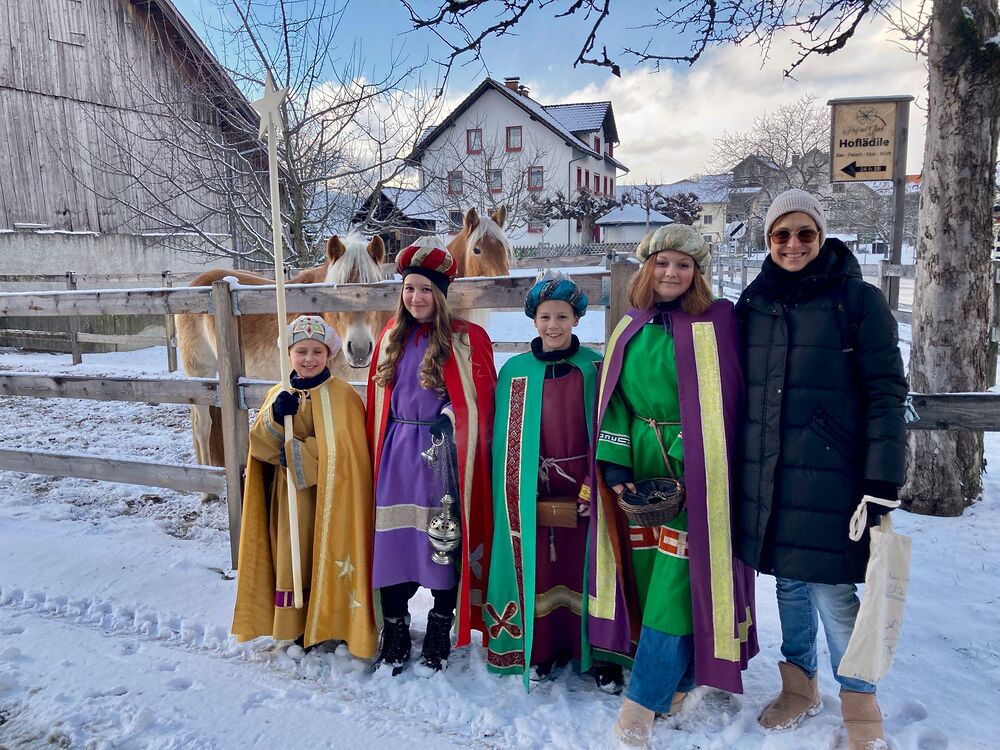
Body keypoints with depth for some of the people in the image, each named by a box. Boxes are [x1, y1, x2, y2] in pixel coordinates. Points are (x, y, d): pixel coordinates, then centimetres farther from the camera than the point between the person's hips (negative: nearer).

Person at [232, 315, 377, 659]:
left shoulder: (342, 395, -9)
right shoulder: (278, 394, 8)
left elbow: (341, 450, -18)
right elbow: (259, 446, -1)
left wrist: (295, 452, -14)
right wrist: (275, 417, -19)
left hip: (330, 498, -4)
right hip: (290, 499, 4)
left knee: (330, 557, 3)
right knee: (295, 557, 10)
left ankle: (335, 622, 21)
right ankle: (301, 624, 26)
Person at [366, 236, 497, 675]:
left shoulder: (467, 339, -4)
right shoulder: (391, 337, 11)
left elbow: (480, 404, -4)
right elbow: (376, 402, 13)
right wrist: (376, 455, 10)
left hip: (445, 455, -4)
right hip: (396, 455, 4)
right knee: (392, 542, 6)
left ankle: (439, 637, 23)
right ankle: (393, 638, 23)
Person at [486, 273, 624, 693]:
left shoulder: (595, 367, 1)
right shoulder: (515, 371, 3)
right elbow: (505, 438, 4)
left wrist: (593, 485, -9)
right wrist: (513, 496, -1)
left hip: (583, 488, -1)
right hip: (533, 493, 1)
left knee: (586, 567, 4)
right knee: (540, 568, 6)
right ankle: (542, 650, 25)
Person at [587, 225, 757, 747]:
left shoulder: (714, 324, -3)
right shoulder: (631, 328, 11)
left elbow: (717, 403, -7)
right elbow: (614, 398, 8)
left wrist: (685, 464, -14)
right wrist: (614, 463, -4)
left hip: (693, 471, -4)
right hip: (639, 468, 5)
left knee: (679, 579, -6)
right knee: (646, 572, 8)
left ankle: (643, 704, 3)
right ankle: (677, 682, 26)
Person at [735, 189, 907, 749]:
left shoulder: (859, 300, -5)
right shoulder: (753, 304, 7)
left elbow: (886, 395, -8)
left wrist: (882, 483, -14)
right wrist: (734, 467, 13)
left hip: (829, 474, -4)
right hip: (767, 474, 4)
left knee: (832, 589, -1)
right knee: (789, 581, 15)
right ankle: (800, 687, 34)